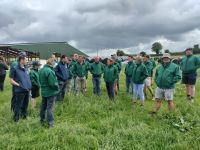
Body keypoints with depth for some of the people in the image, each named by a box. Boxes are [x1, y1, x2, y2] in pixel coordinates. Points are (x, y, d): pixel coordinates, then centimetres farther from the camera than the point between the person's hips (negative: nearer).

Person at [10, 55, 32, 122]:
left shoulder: (26, 68, 6)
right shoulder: (15, 69, -12)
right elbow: (11, 80, -9)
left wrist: (29, 86, 9)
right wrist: (19, 85, -19)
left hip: (27, 90, 6)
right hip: (20, 91, -6)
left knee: (25, 104, 19)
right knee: (18, 106, 4)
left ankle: (24, 115, 36)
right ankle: (16, 119, 20)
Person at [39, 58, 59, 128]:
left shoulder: (41, 70, 4)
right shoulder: (50, 71, -25)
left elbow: (40, 81, 12)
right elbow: (53, 83, -24)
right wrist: (57, 87, -8)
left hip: (43, 91, 8)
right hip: (51, 92, -8)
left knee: (43, 106, 19)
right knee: (49, 107, -1)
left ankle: (42, 119, 35)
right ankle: (50, 123, 6)